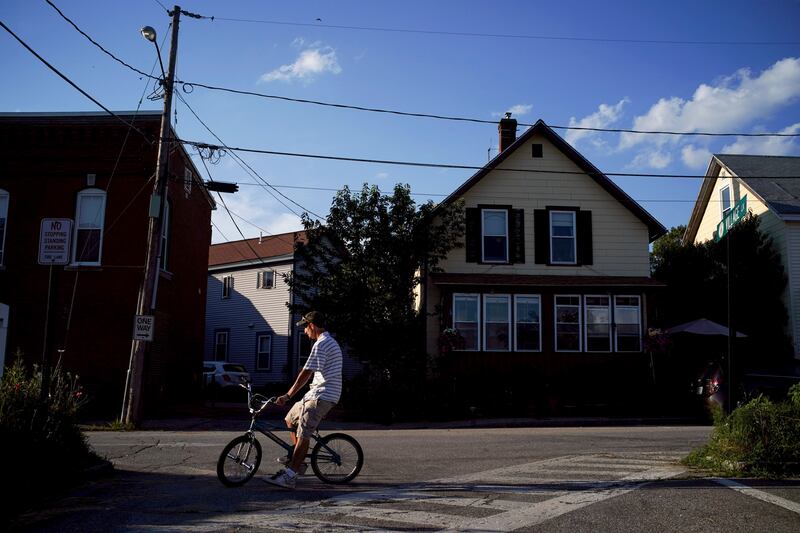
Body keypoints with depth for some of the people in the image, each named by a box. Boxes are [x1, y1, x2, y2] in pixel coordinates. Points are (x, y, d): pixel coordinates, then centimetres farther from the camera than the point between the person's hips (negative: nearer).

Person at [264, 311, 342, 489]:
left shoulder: (321, 345, -15)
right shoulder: (331, 342, 19)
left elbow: (306, 373, -20)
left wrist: (288, 396, -17)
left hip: (321, 396, -11)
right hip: (317, 394, 11)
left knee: (302, 436, -11)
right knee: (291, 420, 19)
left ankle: (289, 477, -11)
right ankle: (297, 461, 22)